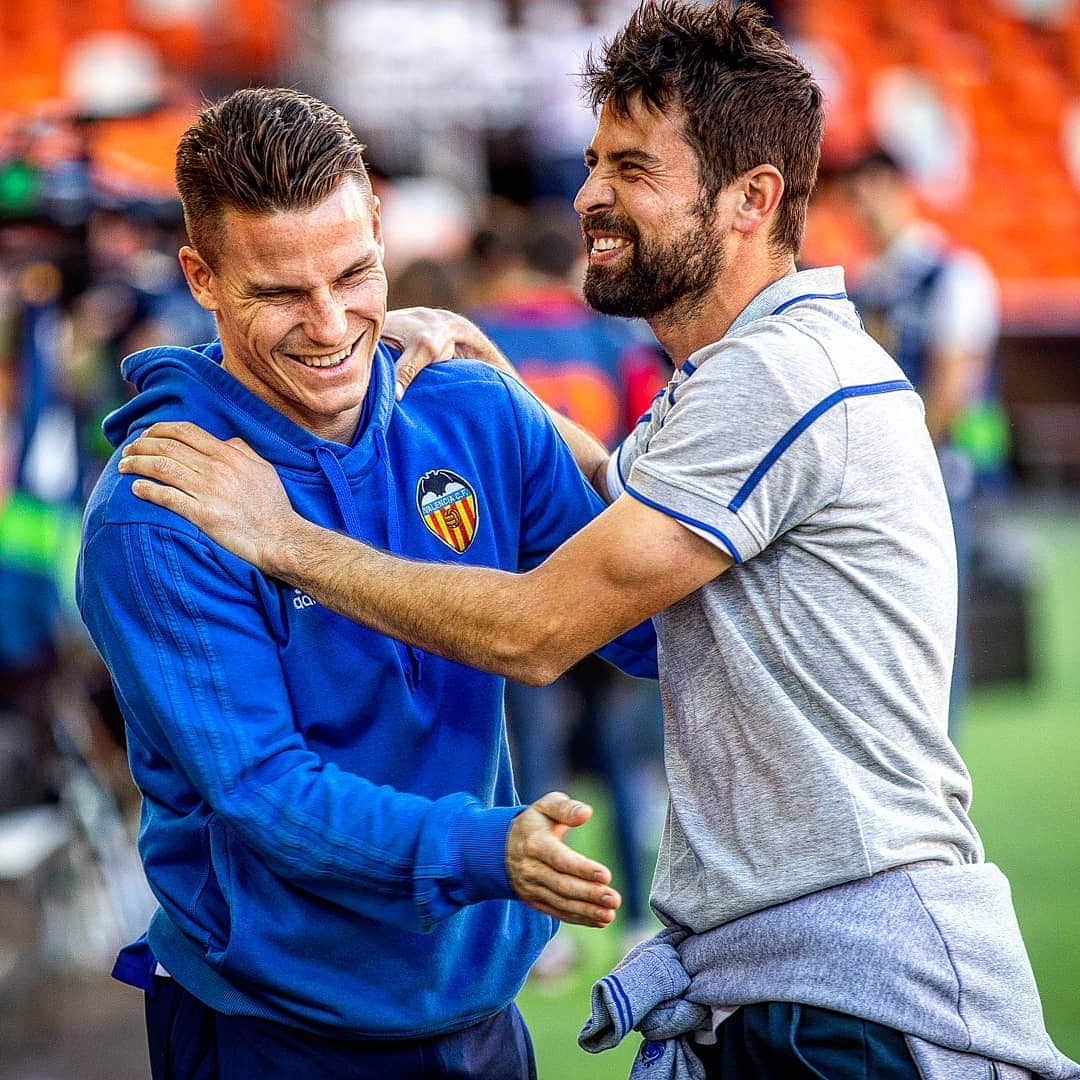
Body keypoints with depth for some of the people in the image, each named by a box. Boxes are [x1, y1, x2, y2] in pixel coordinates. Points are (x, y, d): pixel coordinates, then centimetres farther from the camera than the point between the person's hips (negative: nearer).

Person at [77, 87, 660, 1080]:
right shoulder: (152, 517, -18)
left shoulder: (477, 419, -2)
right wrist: (485, 850, -36)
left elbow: (651, 619, 3)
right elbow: (261, 791, -23)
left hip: (477, 991, 5)